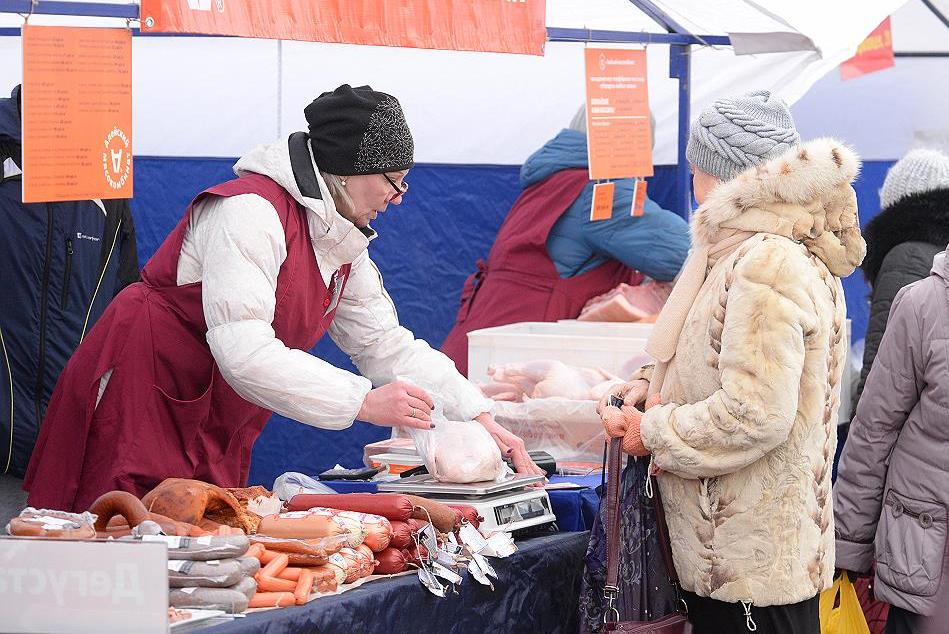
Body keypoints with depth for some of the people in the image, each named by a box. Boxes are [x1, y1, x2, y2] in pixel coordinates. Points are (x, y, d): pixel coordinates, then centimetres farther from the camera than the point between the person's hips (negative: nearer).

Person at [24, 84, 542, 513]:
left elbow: (390, 346, 12)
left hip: (215, 428, 9)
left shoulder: (343, 245, 9)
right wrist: (363, 402, -30)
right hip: (142, 394, -9)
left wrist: (478, 415, 1)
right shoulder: (250, 212, -21)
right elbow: (244, 352, -30)